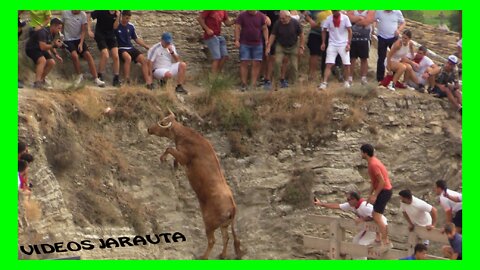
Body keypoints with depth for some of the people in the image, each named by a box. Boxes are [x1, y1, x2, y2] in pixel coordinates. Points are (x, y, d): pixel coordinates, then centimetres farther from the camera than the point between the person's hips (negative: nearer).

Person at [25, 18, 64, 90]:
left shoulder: (53, 34, 0)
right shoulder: (43, 32, -29)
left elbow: (50, 45, 16)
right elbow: (43, 47, -36)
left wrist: (56, 55, 5)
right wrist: (54, 45, -28)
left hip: (39, 49, 9)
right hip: (31, 48, -9)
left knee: (52, 63, 2)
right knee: (43, 60, -31)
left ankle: (42, 80, 20)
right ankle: (37, 83, -33)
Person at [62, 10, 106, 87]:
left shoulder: (83, 15, -7)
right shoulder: (65, 13, -10)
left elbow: (83, 31, -5)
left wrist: (81, 43, -15)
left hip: (79, 39, 2)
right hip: (68, 39, -2)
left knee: (88, 54, -15)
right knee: (74, 55, -27)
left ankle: (96, 78, -12)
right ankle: (79, 75, -5)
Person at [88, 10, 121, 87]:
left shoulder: (117, 13, -4)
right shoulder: (102, 11, -17)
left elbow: (115, 26, -5)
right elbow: (89, 17, -9)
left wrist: (118, 17, -21)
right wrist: (89, 31, -13)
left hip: (111, 35, 4)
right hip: (100, 35, -4)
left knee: (116, 56, -7)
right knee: (105, 55, -18)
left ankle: (116, 78, 3)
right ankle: (99, 77, -2)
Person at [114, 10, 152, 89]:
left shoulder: (131, 26, 10)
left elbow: (136, 38, 20)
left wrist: (146, 46, 12)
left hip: (131, 48, 6)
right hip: (121, 49, -5)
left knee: (144, 60, -15)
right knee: (128, 58, -37)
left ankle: (148, 82, -18)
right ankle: (126, 81, -36)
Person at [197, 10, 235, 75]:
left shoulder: (223, 11, 11)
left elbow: (227, 22, 14)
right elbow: (199, 18, -11)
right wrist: (207, 29, -19)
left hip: (219, 36, 8)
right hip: (211, 36, -8)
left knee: (225, 56, 3)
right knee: (217, 58, -12)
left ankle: (218, 73, 14)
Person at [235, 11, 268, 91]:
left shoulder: (261, 16, 4)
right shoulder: (242, 16, 1)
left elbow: (265, 29, 7)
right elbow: (237, 28, 0)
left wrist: (266, 40, -3)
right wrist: (237, 40, -10)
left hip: (257, 44, 1)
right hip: (244, 44, -1)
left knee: (256, 64, -2)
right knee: (244, 63, -5)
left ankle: (253, 84, 1)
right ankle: (244, 84, -2)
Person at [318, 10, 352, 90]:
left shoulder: (345, 18, -7)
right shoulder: (329, 19, -3)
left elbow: (349, 31, -3)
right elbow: (324, 31, 8)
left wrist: (348, 43, -9)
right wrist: (323, 43, 2)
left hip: (343, 44, 0)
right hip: (332, 44, 0)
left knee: (346, 64, -1)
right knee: (329, 64, -9)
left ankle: (347, 81, 18)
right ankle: (324, 83, -14)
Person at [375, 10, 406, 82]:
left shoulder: (397, 12, -1)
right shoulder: (379, 11, -4)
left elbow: (403, 23, 8)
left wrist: (399, 30, -9)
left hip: (393, 37, 1)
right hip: (382, 37, -1)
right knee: (381, 58, 5)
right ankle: (380, 78, 13)